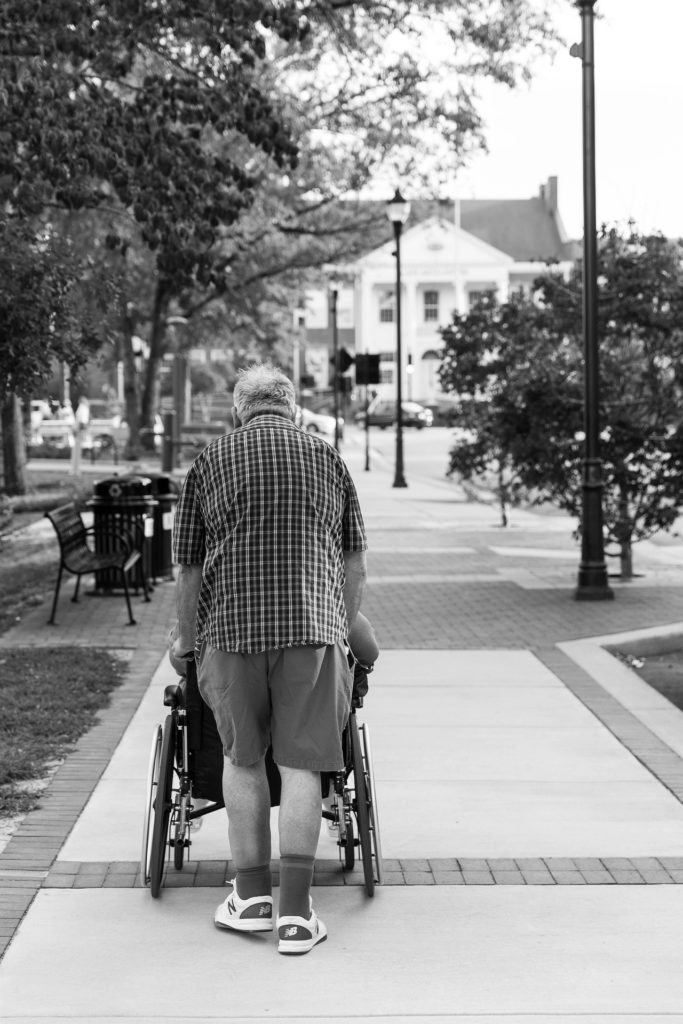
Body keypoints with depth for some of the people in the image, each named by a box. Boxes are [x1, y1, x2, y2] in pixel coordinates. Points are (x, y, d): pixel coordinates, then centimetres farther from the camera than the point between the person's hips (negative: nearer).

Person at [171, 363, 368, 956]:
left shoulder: (211, 461, 9)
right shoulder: (327, 459, 12)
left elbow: (190, 569, 10)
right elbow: (355, 567, 13)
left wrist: (187, 640, 22)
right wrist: (344, 631, 25)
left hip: (232, 624, 0)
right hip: (313, 624, 0)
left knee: (243, 758, 14)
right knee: (301, 763, 3)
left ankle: (252, 896, 18)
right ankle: (296, 911, 0)